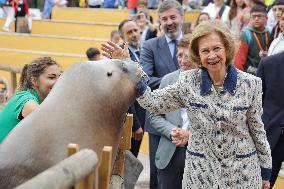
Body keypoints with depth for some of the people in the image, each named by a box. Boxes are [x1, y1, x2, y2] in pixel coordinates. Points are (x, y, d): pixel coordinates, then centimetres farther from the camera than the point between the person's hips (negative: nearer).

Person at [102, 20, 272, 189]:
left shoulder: (251, 84, -7)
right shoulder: (188, 81, -5)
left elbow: (257, 129, 1)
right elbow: (153, 103, -8)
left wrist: (266, 172, 7)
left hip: (242, 171, -1)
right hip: (200, 171, 1)